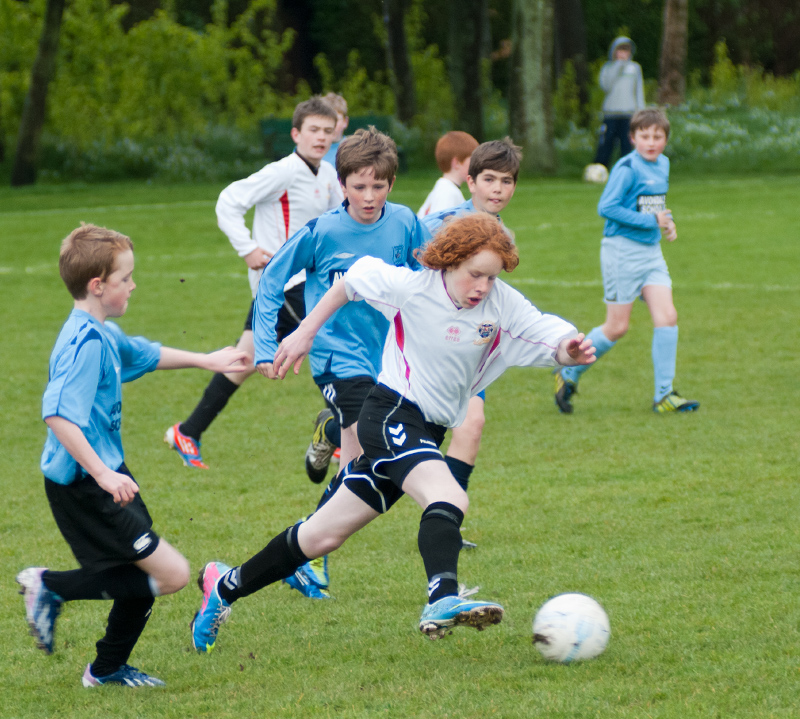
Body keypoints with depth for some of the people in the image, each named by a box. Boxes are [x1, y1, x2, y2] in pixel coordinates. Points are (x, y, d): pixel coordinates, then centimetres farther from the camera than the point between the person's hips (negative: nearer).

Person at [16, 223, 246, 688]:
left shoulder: (102, 335, 11)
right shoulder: (86, 343, -22)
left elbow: (143, 354, 34)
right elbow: (58, 415, -32)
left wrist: (205, 361, 43)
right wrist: (103, 473, -34)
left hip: (105, 479, 10)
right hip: (85, 488, -10)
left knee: (142, 578, 19)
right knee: (172, 574, -12)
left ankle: (108, 669, 35)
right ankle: (52, 587, -3)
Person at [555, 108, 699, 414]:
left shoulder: (662, 165, 11)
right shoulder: (627, 168, -15)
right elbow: (606, 207, -22)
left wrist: (666, 222, 6)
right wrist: (650, 221, -20)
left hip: (651, 251, 7)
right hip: (622, 250, -7)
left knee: (667, 317, -6)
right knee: (617, 327, -2)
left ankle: (664, 394, -1)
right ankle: (568, 374, 18)